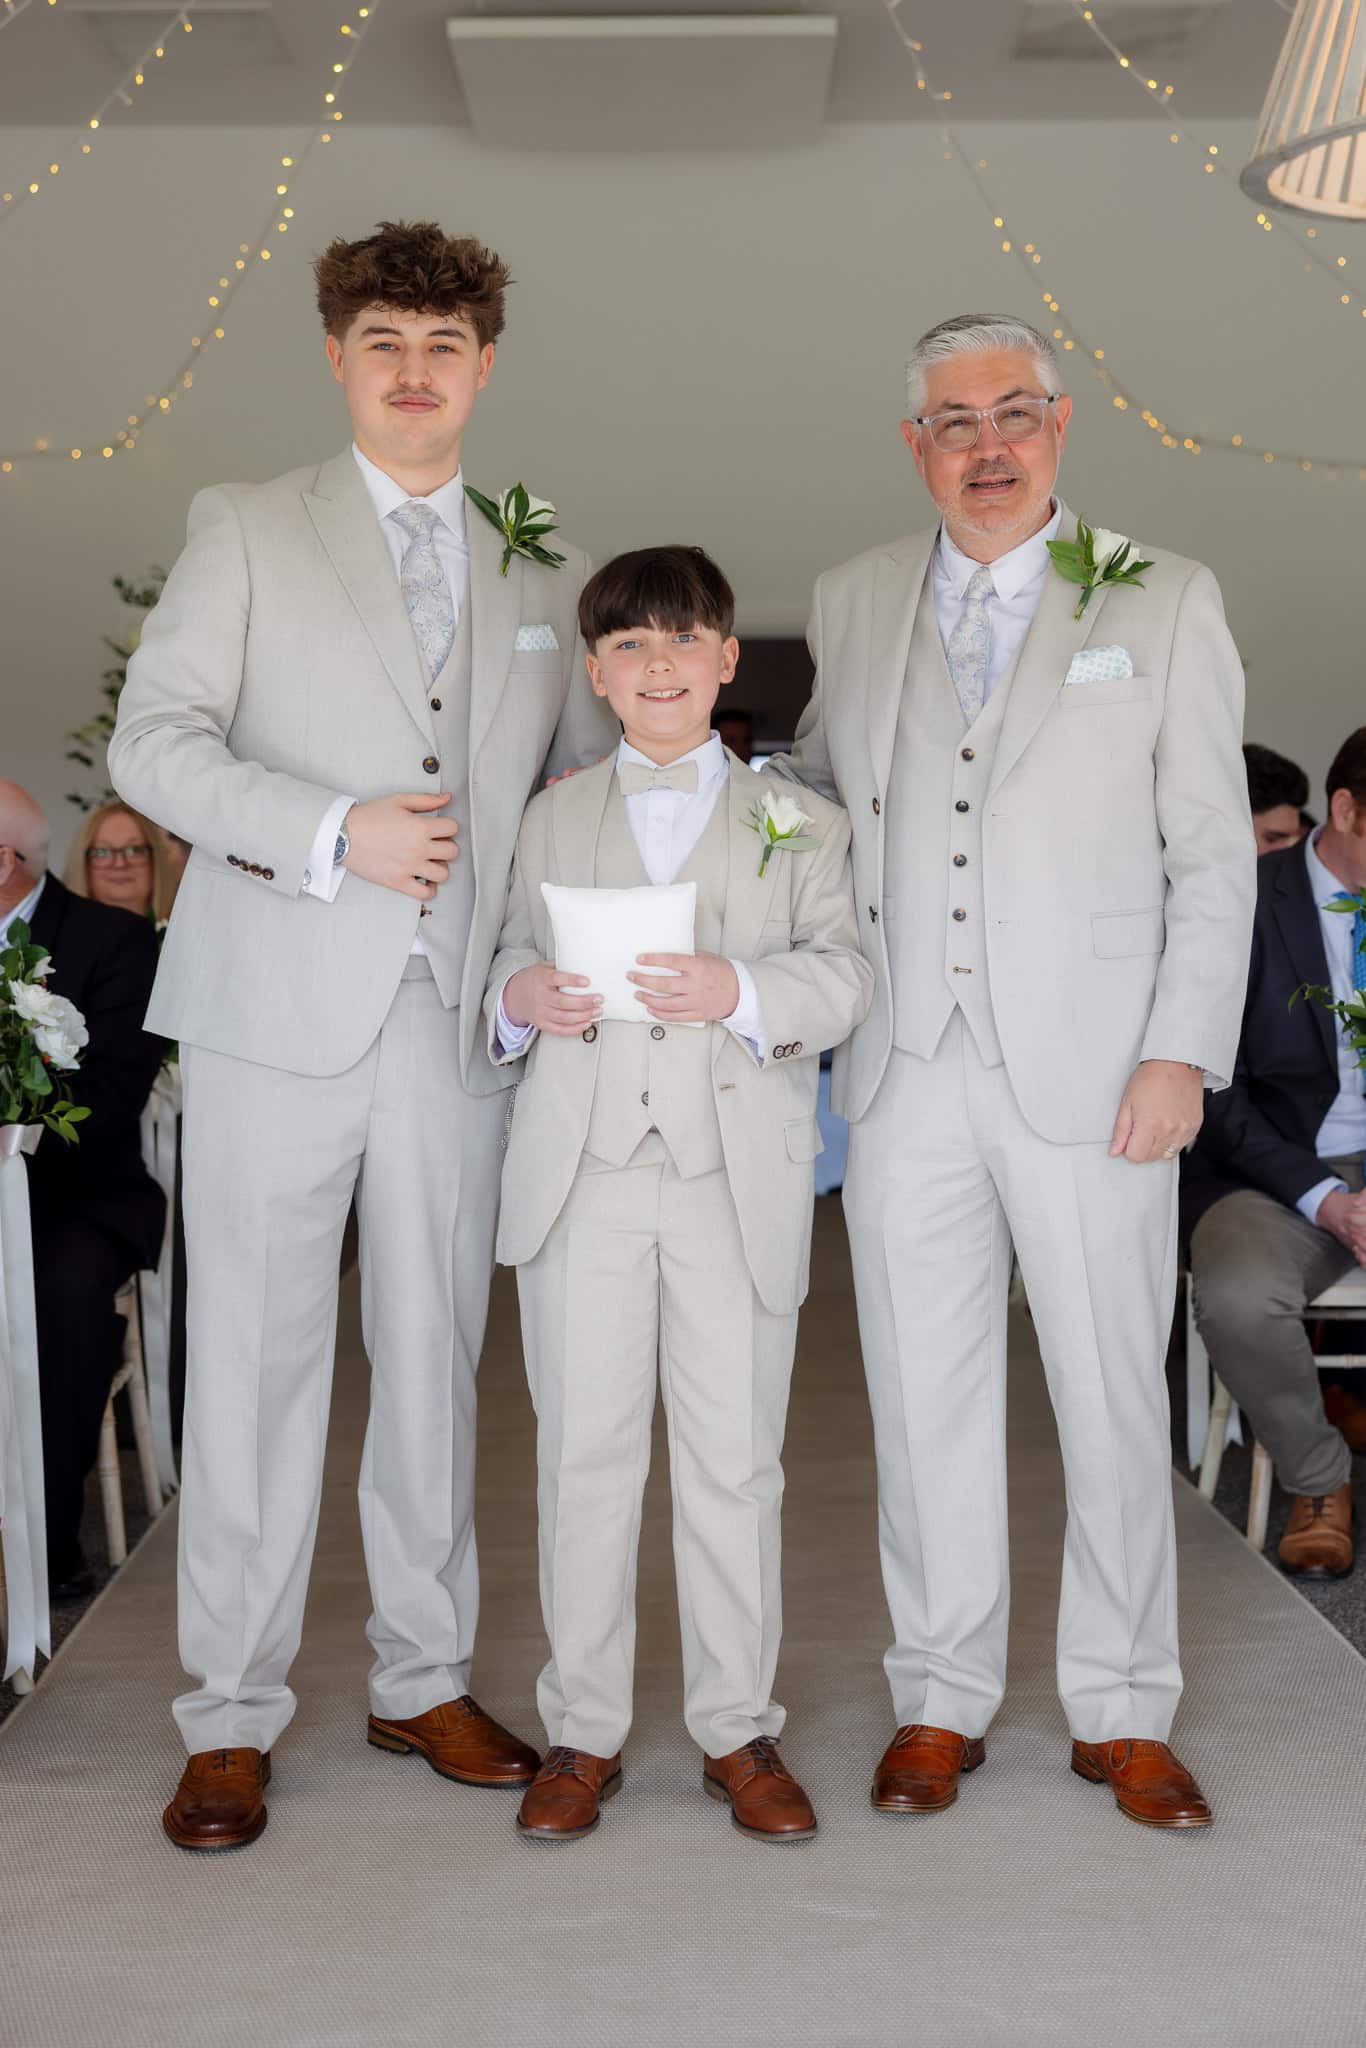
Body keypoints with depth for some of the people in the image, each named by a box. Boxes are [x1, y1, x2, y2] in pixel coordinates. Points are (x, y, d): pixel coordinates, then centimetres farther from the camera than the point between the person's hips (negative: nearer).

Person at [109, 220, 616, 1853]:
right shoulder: (246, 530, 6)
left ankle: (424, 1682, 22)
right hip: (278, 1005, -3)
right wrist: (332, 836, -16)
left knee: (436, 1352, 8)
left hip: (459, 1015, 3)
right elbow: (153, 741, -3)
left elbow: (582, 777, 18)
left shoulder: (540, 573, 16)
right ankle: (231, 1719, 12)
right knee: (256, 1353, 0)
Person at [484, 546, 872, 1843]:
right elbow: (508, 962, 15)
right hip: (583, 1169, 1)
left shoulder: (799, 819, 11)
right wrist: (521, 998, -8)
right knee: (583, 1449, 4)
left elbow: (843, 974, 0)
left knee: (734, 1457, 4)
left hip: (739, 1176, -1)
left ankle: (737, 1726, 18)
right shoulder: (550, 819, 17)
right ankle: (583, 1730, 16)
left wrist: (739, 990, -18)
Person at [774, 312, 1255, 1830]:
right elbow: (818, 777, 27)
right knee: (923, 1394, 7)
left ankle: (1124, 1715, 21)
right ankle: (941, 1700, 23)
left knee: (1113, 1398, 4)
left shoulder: (1163, 601, 5)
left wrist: (1182, 1050, -6)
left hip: (1092, 1073, -2)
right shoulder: (853, 604, 12)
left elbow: (1212, 852, 2)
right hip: (907, 1077, 2)